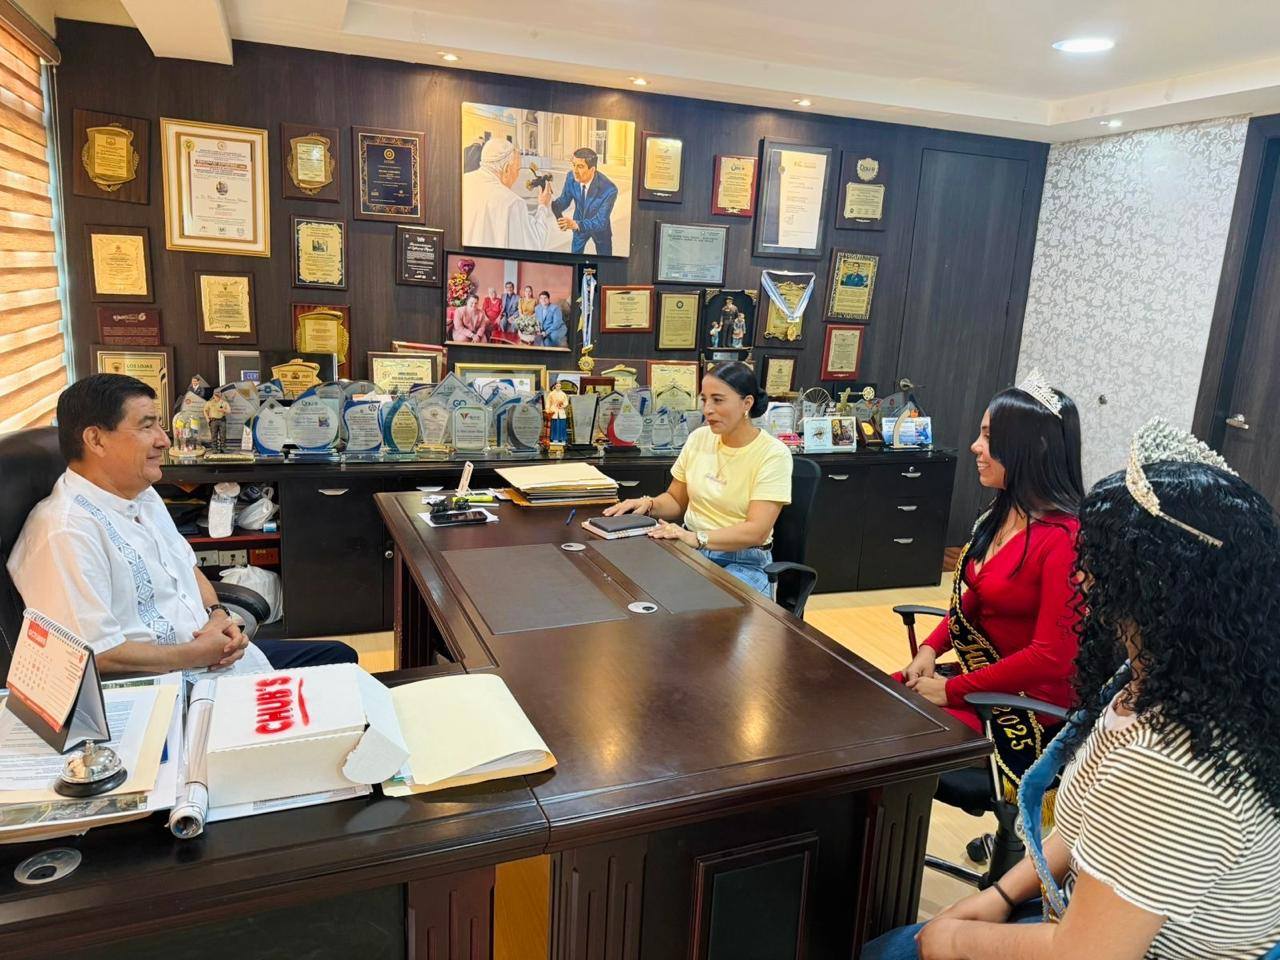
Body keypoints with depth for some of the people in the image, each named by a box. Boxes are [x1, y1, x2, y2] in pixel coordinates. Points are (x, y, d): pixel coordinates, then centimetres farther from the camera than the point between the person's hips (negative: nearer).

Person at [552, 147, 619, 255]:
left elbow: (600, 222, -37)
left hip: (599, 227, -3)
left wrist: (576, 224, -54)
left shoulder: (609, 189, -38)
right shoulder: (571, 178, -25)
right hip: (578, 224, 3)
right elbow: (564, 201, -8)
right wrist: (552, 203, -34)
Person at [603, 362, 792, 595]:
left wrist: (696, 538, -32)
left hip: (743, 562, -4)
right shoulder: (699, 438, 5)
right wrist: (650, 504, -6)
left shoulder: (773, 454, -10)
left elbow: (757, 530, -19)